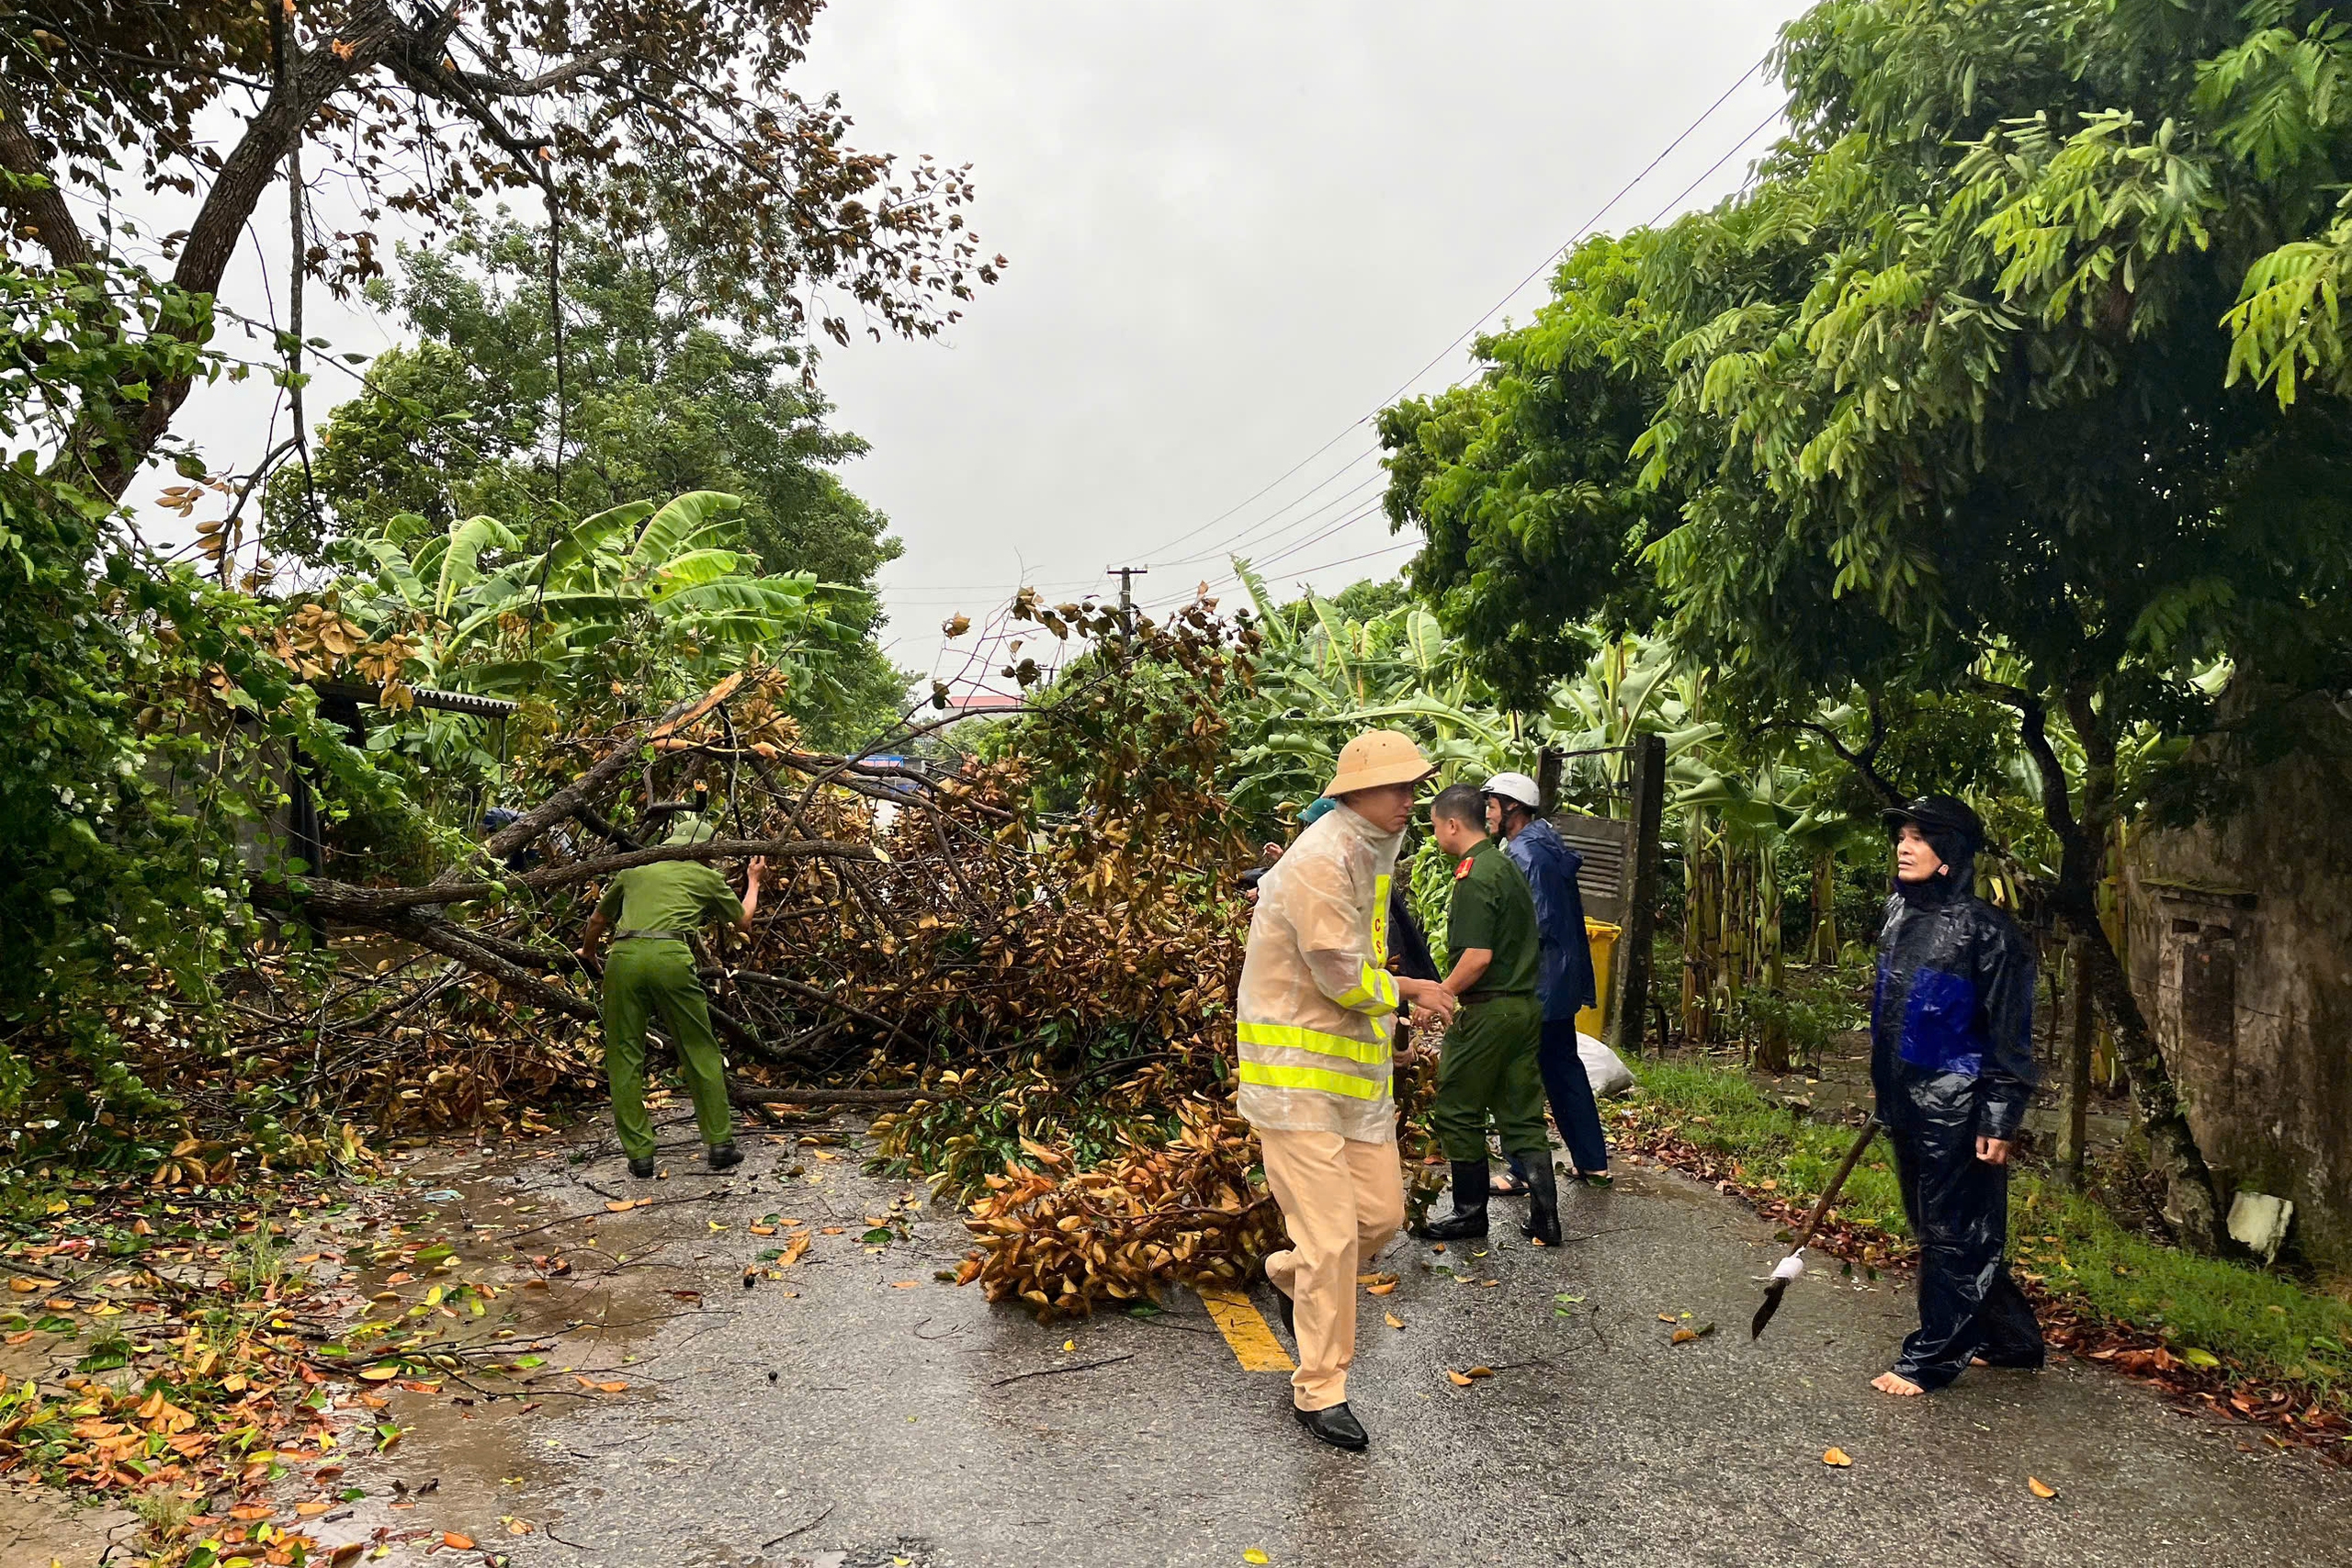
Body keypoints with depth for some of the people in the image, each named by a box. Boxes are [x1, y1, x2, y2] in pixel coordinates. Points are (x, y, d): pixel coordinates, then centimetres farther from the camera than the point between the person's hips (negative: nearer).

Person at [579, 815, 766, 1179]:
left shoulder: (635, 870, 28)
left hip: (623, 957, 2)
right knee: (701, 1053, 10)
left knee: (625, 1058, 10)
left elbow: (597, 920, 39)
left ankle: (639, 1155, 10)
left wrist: (588, 951, 60)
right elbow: (743, 921, 34)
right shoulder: (707, 877, 20)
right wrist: (753, 881, 51)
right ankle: (720, 1143, 13)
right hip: (670, 958, -2)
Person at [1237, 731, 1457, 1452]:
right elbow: (1343, 978, -21)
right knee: (1332, 1237, -4)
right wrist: (1410, 989, -5)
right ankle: (1318, 1391, 12)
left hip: (1355, 1069, 9)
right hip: (1297, 1075, -9)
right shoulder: (1320, 863, -20)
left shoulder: (1373, 851, 12)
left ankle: (1292, 1275, 38)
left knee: (1382, 1213, 11)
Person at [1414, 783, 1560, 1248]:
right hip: (1527, 1005, 9)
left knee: (1457, 1111, 6)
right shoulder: (1506, 866, 13)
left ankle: (1471, 1212, 14)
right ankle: (1544, 1215, 10)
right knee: (1522, 1115, 11)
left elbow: (1478, 957, -23)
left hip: (1488, 1011, -9)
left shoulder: (1474, 876, -16)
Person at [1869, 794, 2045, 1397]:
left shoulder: (1984, 929, -14)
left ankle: (1930, 1359, 13)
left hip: (1956, 1113, -8)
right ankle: (2011, 1338, 33)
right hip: (1908, 1107, 9)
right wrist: (1885, 1097, 21)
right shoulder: (1900, 913, 8)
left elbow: (2009, 1035, -13)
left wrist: (1999, 1122, -15)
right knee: (1934, 1229, 17)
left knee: (1954, 1237, 3)